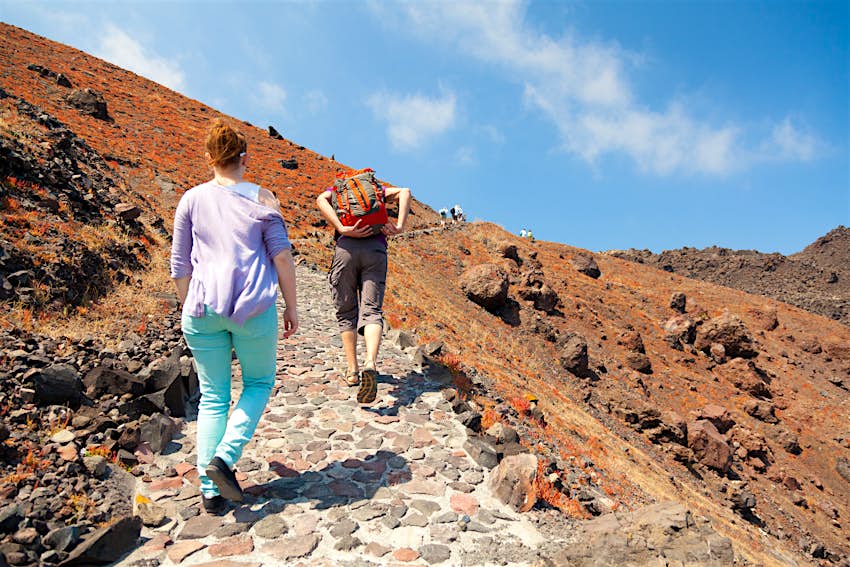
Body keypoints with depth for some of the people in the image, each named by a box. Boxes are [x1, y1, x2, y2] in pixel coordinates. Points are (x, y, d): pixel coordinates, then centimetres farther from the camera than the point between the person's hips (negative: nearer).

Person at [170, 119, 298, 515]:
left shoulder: (192, 199, 8)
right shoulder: (261, 198, 2)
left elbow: (180, 267, 10)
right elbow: (282, 256, -2)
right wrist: (291, 306, 6)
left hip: (202, 310, 3)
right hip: (253, 308, -2)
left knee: (213, 397, 13)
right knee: (259, 382, 19)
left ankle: (210, 490, 14)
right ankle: (225, 457, 2)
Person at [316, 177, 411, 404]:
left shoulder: (336, 188, 25)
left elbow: (321, 200, 0)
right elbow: (404, 192, 11)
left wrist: (342, 229, -10)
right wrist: (400, 226, -1)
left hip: (346, 248, 0)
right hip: (376, 250, 1)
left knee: (346, 312, 12)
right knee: (371, 311, -6)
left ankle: (352, 370, 11)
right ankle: (371, 362, -30)